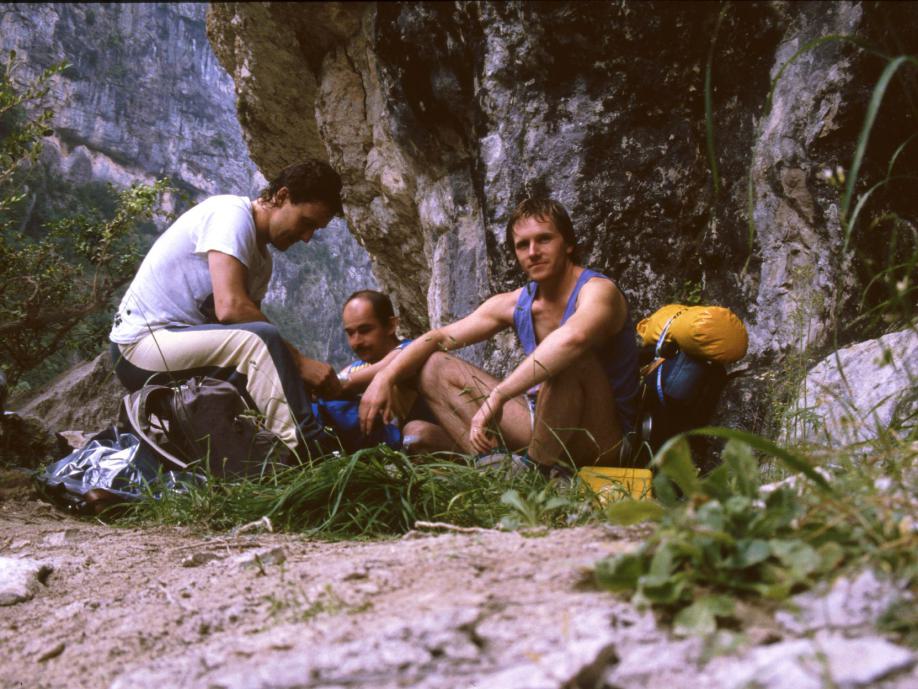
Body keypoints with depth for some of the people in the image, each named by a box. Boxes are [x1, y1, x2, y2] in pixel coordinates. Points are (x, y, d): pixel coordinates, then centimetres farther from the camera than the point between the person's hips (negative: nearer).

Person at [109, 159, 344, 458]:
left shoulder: (261, 257, 13)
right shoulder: (232, 212, -14)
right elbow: (229, 307, -27)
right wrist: (298, 361, -23)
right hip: (141, 343, -10)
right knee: (257, 340, -30)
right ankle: (312, 455, -36)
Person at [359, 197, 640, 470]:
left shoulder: (598, 291, -16)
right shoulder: (514, 304, 5)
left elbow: (572, 337, -41)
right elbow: (439, 337, 6)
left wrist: (496, 397, -42)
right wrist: (385, 377, -10)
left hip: (601, 441, -7)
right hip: (543, 423, 7)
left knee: (569, 356, -36)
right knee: (434, 367, 4)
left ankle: (538, 465, -22)